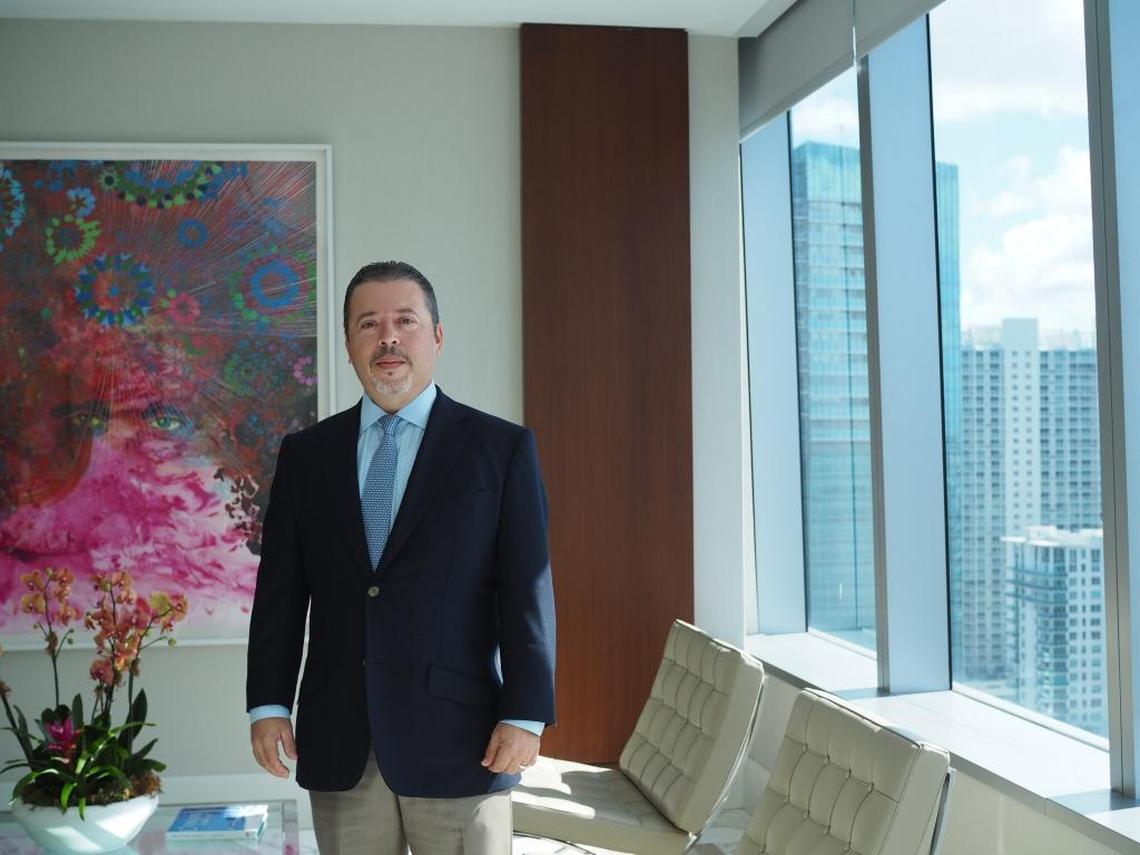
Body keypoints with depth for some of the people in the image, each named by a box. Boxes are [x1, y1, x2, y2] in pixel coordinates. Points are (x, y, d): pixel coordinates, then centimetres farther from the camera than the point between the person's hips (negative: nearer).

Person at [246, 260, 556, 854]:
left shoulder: (503, 449, 0)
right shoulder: (305, 453, 9)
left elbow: (527, 589, -4)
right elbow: (280, 587, 8)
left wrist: (525, 714, -9)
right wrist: (268, 702, 3)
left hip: (457, 737, -2)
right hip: (338, 741, 3)